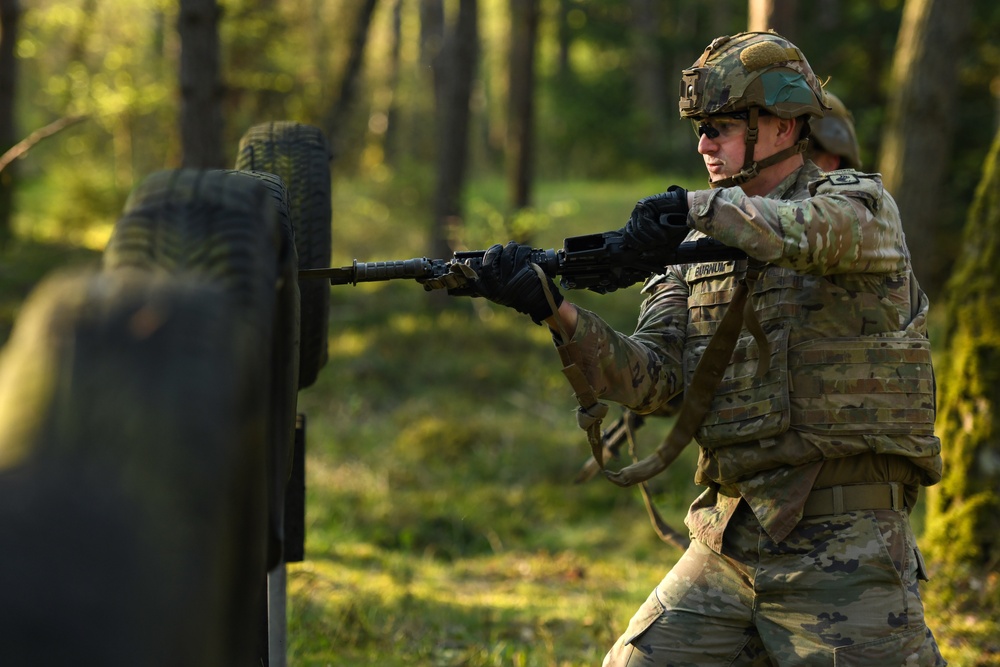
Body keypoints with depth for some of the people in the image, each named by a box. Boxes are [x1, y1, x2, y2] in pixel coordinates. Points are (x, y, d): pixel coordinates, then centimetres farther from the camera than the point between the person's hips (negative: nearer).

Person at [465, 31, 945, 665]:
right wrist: (554, 309, -13)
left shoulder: (862, 203, 0)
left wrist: (699, 205, -24)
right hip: (726, 549, 5)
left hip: (841, 548, -5)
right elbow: (650, 380, 0)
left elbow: (810, 232, -26)